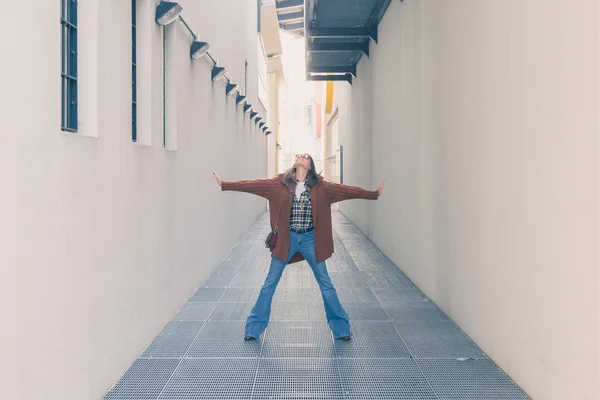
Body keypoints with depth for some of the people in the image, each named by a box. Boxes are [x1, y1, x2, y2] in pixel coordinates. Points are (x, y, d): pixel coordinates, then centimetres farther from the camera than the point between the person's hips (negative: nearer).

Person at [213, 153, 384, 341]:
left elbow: (346, 190, -1)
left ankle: (341, 328, 19)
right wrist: (224, 184, -10)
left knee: (325, 283, 7)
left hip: (310, 239, 0)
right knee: (270, 283, 6)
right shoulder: (280, 183, -1)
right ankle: (254, 328, 18)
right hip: (286, 238, 0)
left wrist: (374, 193, -6)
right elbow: (253, 184, -5)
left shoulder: (320, 186, 0)